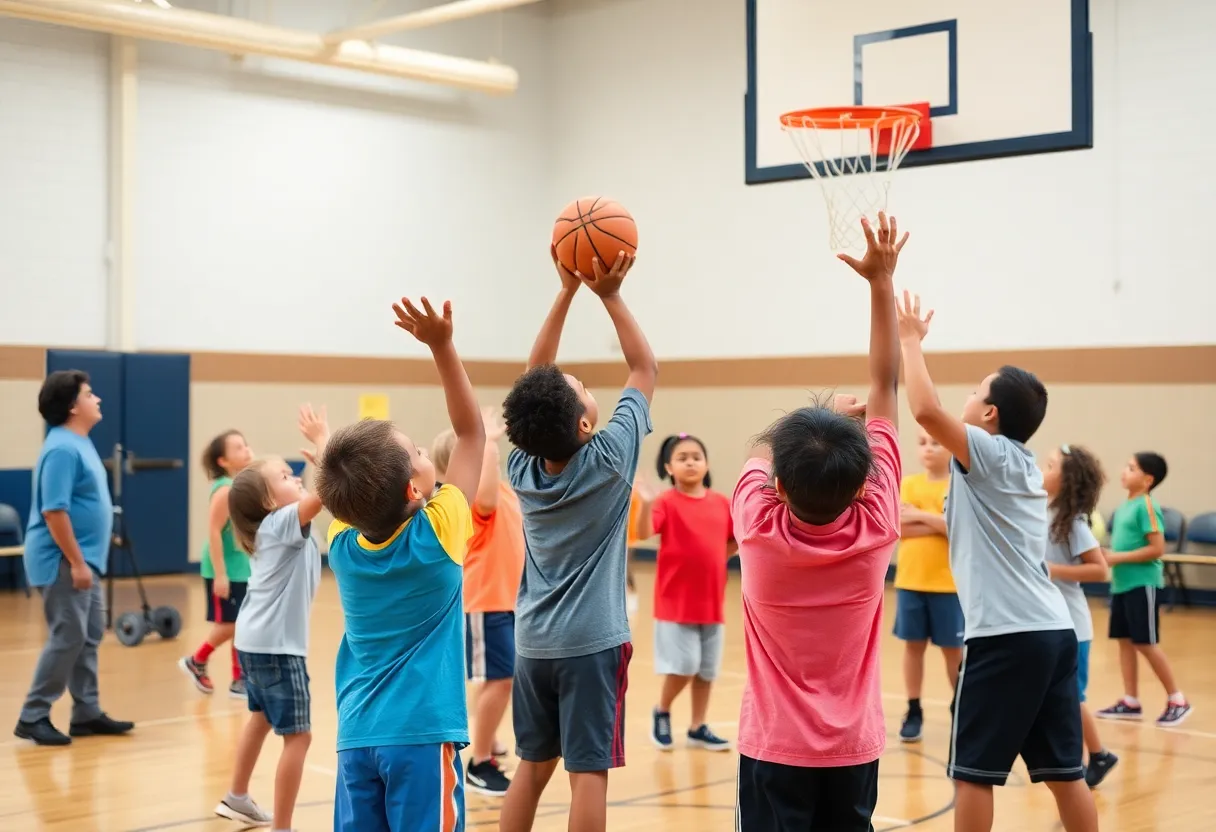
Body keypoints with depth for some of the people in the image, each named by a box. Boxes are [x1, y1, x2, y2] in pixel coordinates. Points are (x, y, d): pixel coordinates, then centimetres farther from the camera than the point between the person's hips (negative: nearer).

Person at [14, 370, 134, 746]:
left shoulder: (80, 443, 12)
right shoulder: (62, 449, -19)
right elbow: (54, 511, -23)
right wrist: (76, 562, -23)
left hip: (84, 559, 10)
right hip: (63, 563, -10)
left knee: (89, 636, 12)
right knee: (67, 638, -7)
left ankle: (87, 713, 19)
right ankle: (33, 716, 1)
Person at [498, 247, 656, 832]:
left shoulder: (523, 467, -2)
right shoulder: (607, 460, -14)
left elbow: (536, 378, 7)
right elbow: (646, 368, -4)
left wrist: (567, 291, 3)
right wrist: (610, 296, -5)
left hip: (533, 642, 5)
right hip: (591, 643, -5)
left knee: (532, 766, 14)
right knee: (588, 772, -2)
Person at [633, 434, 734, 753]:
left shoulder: (722, 503, 4)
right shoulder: (667, 502, -10)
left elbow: (734, 540, 19)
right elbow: (643, 533, -27)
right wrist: (646, 505, -42)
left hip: (712, 601, 5)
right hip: (675, 601, -5)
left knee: (707, 668, 11)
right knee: (684, 665, -9)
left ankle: (698, 728, 24)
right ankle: (662, 712, 18)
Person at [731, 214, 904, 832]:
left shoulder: (758, 527, -16)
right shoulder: (876, 528, -13)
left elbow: (765, 449, 7)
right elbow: (884, 387, -7)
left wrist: (829, 415, 21)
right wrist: (881, 282, -3)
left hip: (775, 750, -2)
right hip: (853, 750, 2)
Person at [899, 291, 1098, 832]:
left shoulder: (989, 453, -7)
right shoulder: (1021, 464, 15)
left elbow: (926, 410, -22)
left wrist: (910, 339, -9)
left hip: (1006, 636, -8)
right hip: (1053, 630, 8)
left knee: (972, 771, 2)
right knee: (1063, 770, 10)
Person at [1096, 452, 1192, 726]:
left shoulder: (1146, 506, -14)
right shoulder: (1124, 506, 11)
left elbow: (1157, 548, -19)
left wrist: (1119, 558, -18)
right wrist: (1110, 556, 4)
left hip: (1143, 584, -9)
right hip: (1122, 583, 9)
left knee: (1145, 643, -5)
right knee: (1125, 640, 8)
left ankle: (1177, 700, 7)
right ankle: (1130, 702, 14)